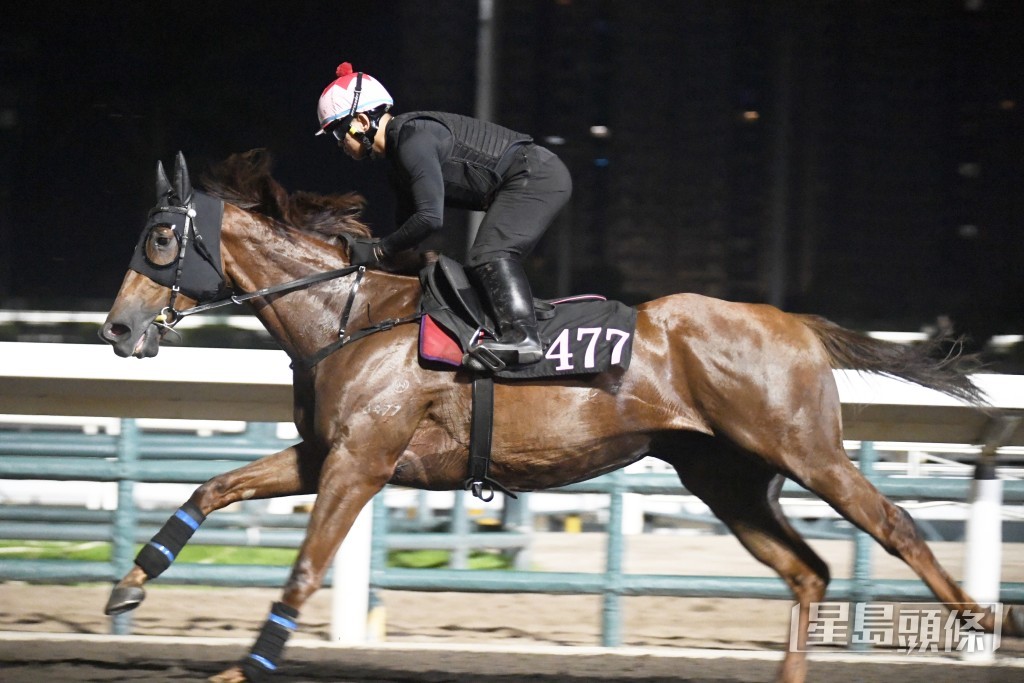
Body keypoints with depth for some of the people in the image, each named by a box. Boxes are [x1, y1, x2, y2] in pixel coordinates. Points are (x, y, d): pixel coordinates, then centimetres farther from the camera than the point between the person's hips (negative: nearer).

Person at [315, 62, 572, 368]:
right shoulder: (398, 150, 14)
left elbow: (430, 217, -26)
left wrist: (378, 250, -17)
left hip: (537, 176, -11)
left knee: (490, 254, -23)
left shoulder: (413, 139, -20)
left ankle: (521, 336, -32)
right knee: (491, 260, 14)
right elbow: (408, 220, 21)